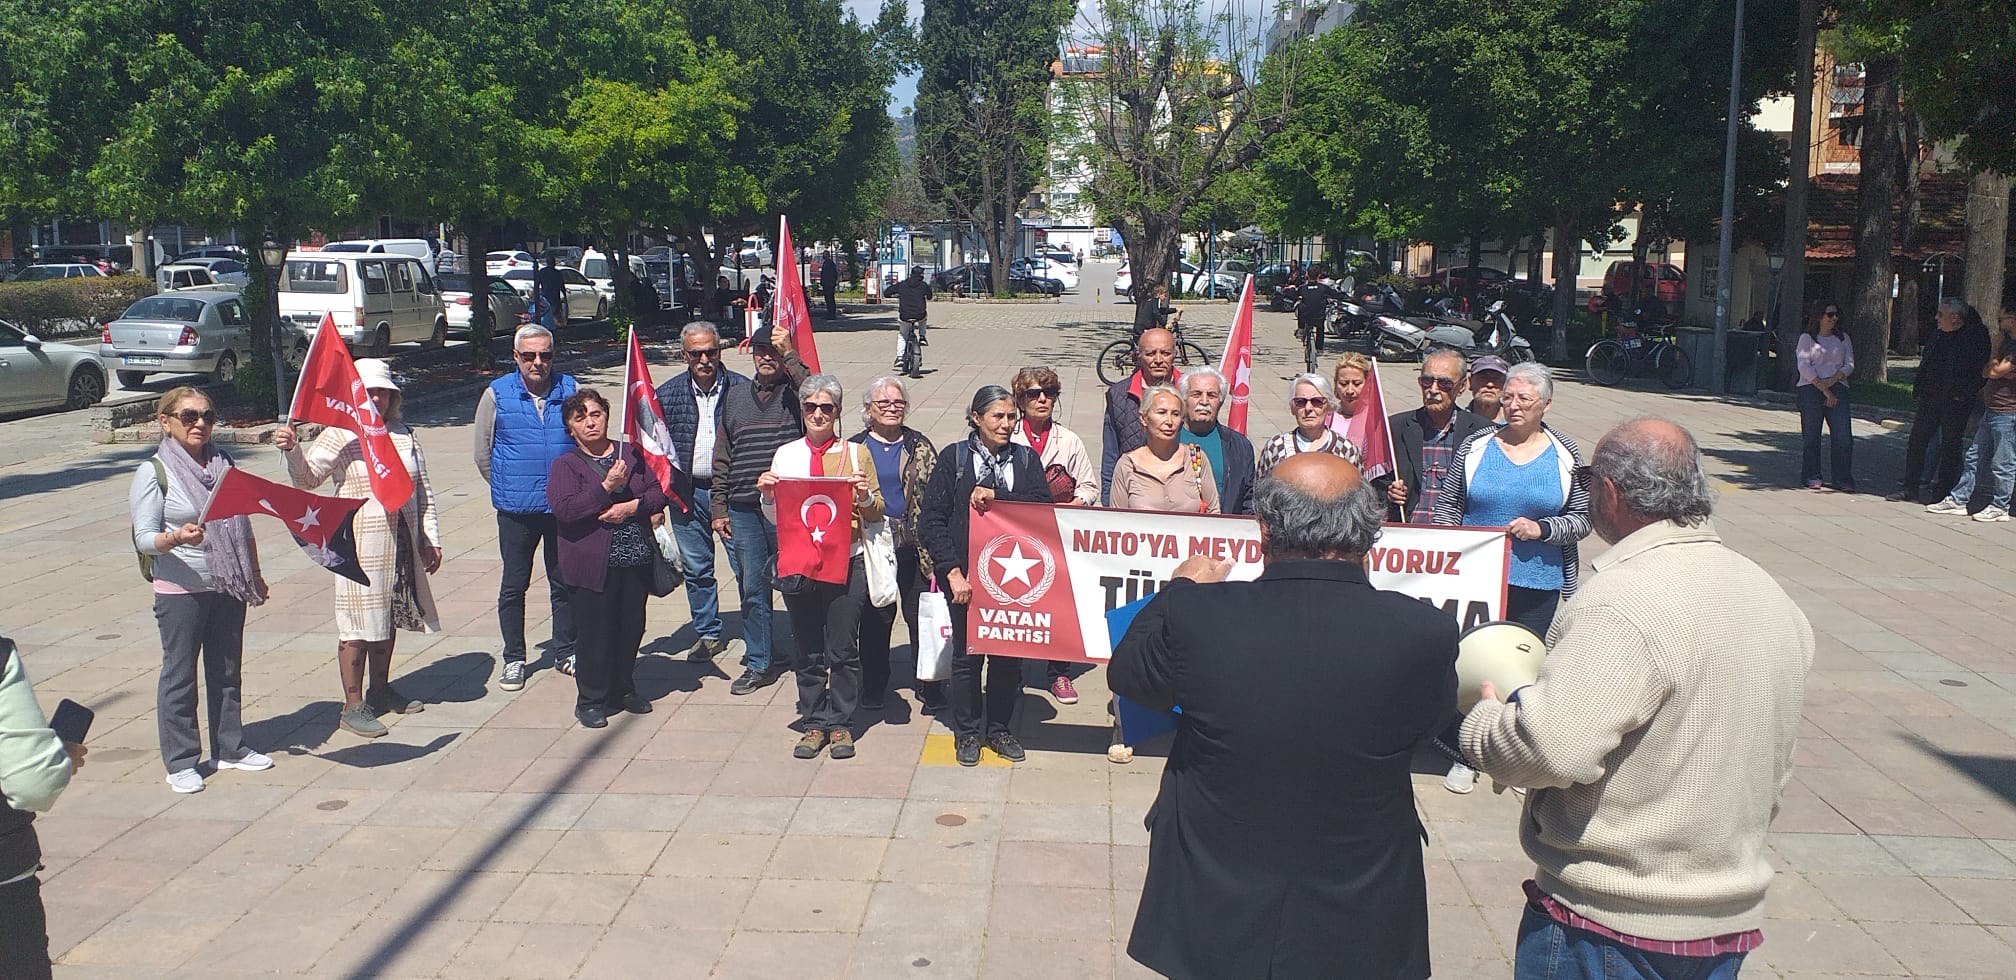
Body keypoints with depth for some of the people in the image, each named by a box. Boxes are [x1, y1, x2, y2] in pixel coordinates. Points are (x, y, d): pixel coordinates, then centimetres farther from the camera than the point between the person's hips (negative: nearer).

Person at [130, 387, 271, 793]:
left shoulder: (223, 464, 8)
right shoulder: (153, 473, -8)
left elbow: (244, 526, 15)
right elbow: (144, 539, -14)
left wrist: (255, 575, 16)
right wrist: (175, 539, -34)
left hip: (229, 588, 5)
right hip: (180, 590, -5)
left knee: (227, 669, 13)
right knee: (179, 675, 3)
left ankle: (229, 748, 26)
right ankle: (181, 762, 12)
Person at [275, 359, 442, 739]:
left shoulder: (404, 435, 10)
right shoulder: (339, 436, -4)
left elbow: (423, 490, 14)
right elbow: (307, 479, -12)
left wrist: (430, 538, 11)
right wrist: (292, 451, -31)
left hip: (402, 543, 6)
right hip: (360, 545, -5)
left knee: (390, 616, 16)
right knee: (358, 623, -2)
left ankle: (381, 690, 31)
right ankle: (353, 705, 5)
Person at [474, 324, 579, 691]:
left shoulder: (570, 389, 1)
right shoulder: (497, 394, -2)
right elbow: (483, 454, 6)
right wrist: (509, 489, 8)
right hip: (517, 510, -1)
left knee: (564, 582, 11)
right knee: (514, 585, 8)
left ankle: (564, 651, 25)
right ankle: (513, 659, 20)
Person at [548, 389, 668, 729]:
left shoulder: (631, 454, 10)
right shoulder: (565, 465, -1)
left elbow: (660, 489, 7)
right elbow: (564, 509, -15)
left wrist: (634, 506, -12)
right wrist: (607, 487, -20)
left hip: (637, 560, 4)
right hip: (592, 565, -4)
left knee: (632, 628, 10)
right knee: (596, 633, -1)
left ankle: (623, 689, 28)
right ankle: (590, 701, 13)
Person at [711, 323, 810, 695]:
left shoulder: (794, 393, 1)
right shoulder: (735, 396, 13)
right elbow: (722, 456, 15)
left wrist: (789, 353, -25)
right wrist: (719, 507, 10)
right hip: (742, 511, 4)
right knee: (752, 588, 8)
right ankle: (758, 664, 18)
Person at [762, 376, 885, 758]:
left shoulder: (856, 453, 6)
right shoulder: (785, 455, 10)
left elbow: (876, 514, 7)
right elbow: (775, 518, 14)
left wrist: (865, 495, -13)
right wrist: (768, 495, -6)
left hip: (847, 563, -2)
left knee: (843, 649, 1)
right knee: (808, 651, 8)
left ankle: (840, 723, 14)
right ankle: (813, 724, 19)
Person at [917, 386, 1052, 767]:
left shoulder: (1026, 459, 7)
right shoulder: (954, 457, -1)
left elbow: (1043, 507, -8)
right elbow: (931, 520, -6)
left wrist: (996, 497, -18)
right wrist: (952, 571, -13)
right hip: (966, 577, -2)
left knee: (1008, 654, 9)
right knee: (966, 655, 7)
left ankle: (998, 729, 27)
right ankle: (966, 733, 24)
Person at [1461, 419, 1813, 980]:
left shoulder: (1622, 604, -24)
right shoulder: (1771, 597, 5)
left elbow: (1553, 748, -31)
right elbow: (1776, 773, 14)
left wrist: (1482, 719, -11)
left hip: (1609, 928, -8)